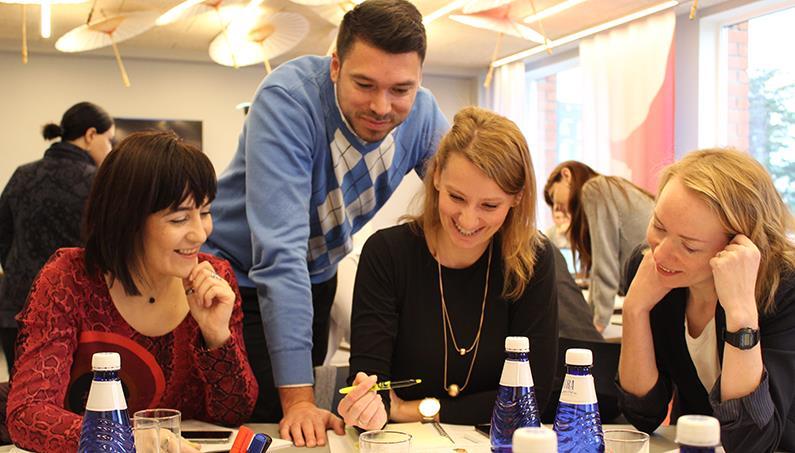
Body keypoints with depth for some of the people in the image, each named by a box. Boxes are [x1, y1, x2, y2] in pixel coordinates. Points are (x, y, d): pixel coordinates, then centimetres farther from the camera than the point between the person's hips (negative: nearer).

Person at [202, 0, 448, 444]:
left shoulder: (422, 113, -15)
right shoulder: (288, 98, -31)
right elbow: (279, 250, -36)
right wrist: (298, 397, -38)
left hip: (319, 277, 5)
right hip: (241, 273, -4)